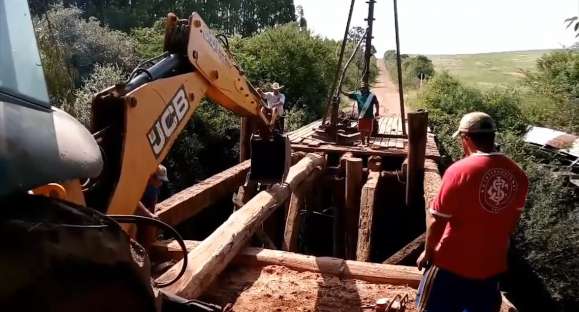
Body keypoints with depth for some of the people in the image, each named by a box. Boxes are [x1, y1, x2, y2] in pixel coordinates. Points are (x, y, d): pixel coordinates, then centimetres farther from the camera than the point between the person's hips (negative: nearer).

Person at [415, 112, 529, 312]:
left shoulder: (459, 170, -23)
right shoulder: (518, 174, -4)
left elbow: (436, 219, -18)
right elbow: (511, 223, 8)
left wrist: (428, 251, -2)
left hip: (453, 263, -5)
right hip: (492, 264, 5)